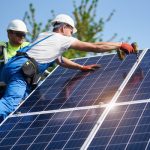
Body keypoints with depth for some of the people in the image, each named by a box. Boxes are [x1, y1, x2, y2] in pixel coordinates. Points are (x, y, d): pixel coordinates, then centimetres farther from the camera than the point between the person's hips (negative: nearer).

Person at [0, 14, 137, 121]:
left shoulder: (44, 35, 31)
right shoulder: (63, 39, 9)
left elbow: (60, 60, 43)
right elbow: (96, 47, 11)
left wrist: (82, 67, 45)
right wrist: (121, 45, 19)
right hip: (20, 70, -9)